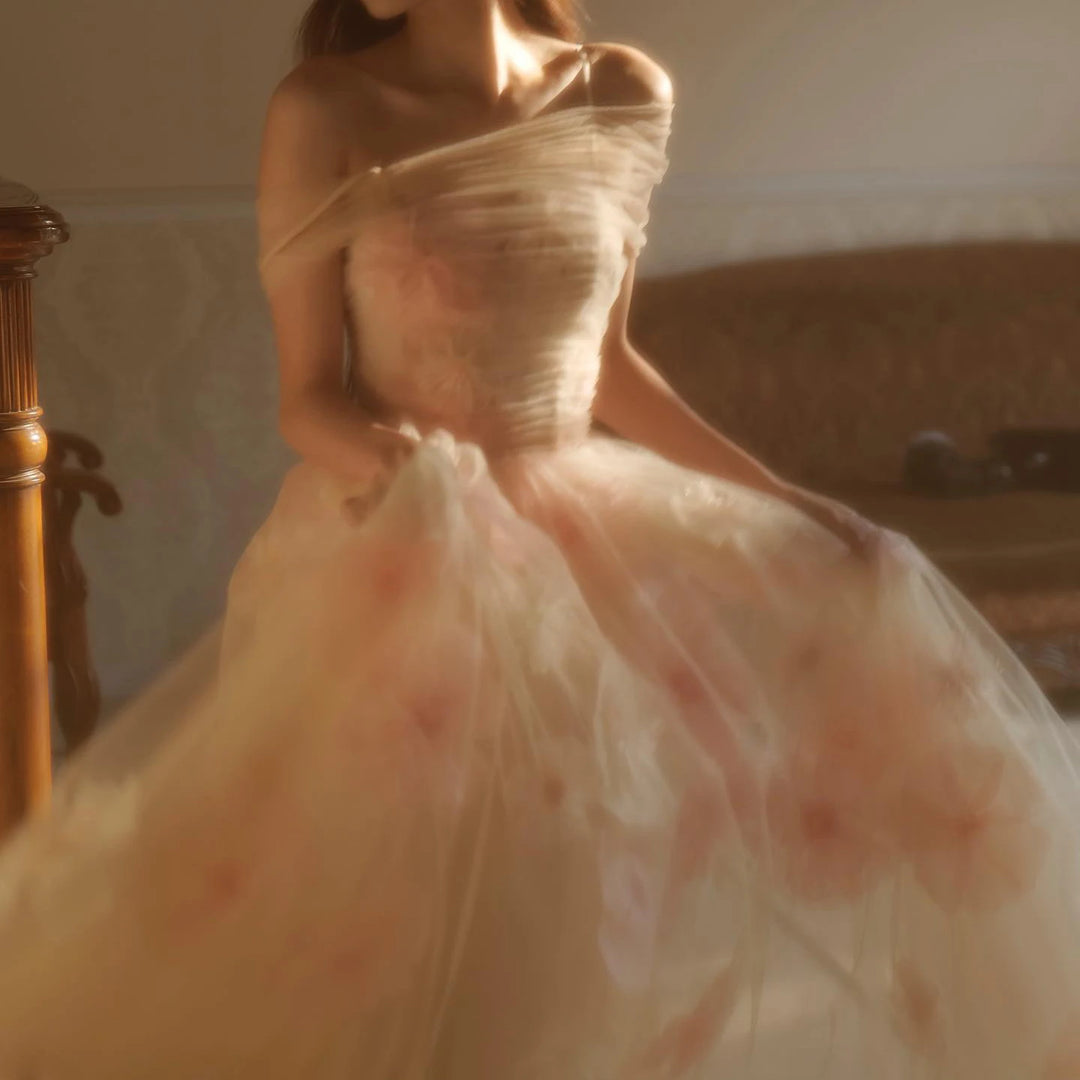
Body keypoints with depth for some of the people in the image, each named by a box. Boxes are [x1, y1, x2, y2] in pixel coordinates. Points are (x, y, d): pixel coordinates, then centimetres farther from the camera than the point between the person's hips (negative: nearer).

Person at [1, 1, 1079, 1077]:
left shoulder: (626, 97, 2)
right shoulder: (326, 112, -11)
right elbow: (310, 395, -9)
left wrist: (780, 500, 10)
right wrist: (393, 461, -32)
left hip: (583, 532, 5)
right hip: (394, 551, -5)